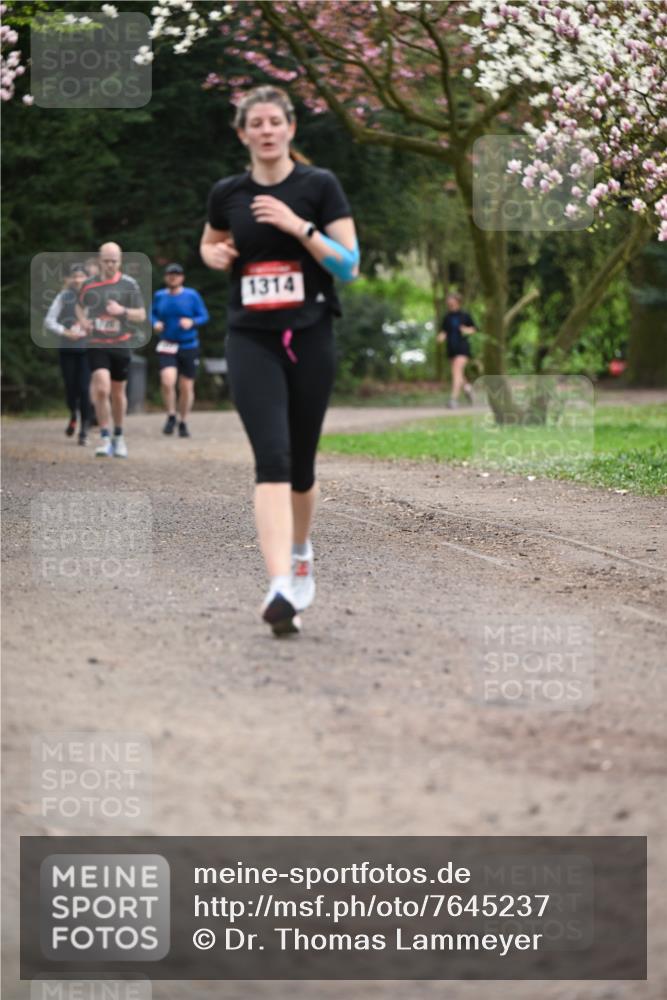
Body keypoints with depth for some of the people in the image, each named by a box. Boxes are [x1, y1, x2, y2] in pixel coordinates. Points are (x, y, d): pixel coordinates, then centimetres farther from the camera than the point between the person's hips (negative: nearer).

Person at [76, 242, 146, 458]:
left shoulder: (129, 284, 0)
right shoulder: (89, 284, 4)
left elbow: (141, 315, 1)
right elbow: (79, 306, 22)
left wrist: (122, 311, -17)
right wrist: (82, 320, 1)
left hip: (120, 345, 1)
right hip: (96, 345, -1)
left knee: (118, 392, 10)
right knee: (102, 389, -17)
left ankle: (118, 436, 29)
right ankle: (104, 438, -8)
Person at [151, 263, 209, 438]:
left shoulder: (192, 295, -3)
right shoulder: (159, 296, 4)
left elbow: (204, 316, 0)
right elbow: (152, 313, 17)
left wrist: (192, 322, -19)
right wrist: (155, 323, -5)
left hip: (189, 346, 0)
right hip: (167, 346, 0)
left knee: (186, 387, 5)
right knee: (167, 380, -22)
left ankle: (183, 423, 23)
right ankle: (171, 416, 0)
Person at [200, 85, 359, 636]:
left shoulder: (319, 185, -2)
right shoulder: (227, 194, 6)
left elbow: (349, 265, -7)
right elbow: (210, 244, 26)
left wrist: (299, 226, -18)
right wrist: (215, 255, 3)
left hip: (310, 337, 0)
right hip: (252, 340, 0)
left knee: (301, 462, 11)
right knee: (272, 458, -17)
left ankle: (301, 553, 40)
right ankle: (281, 589, -27)